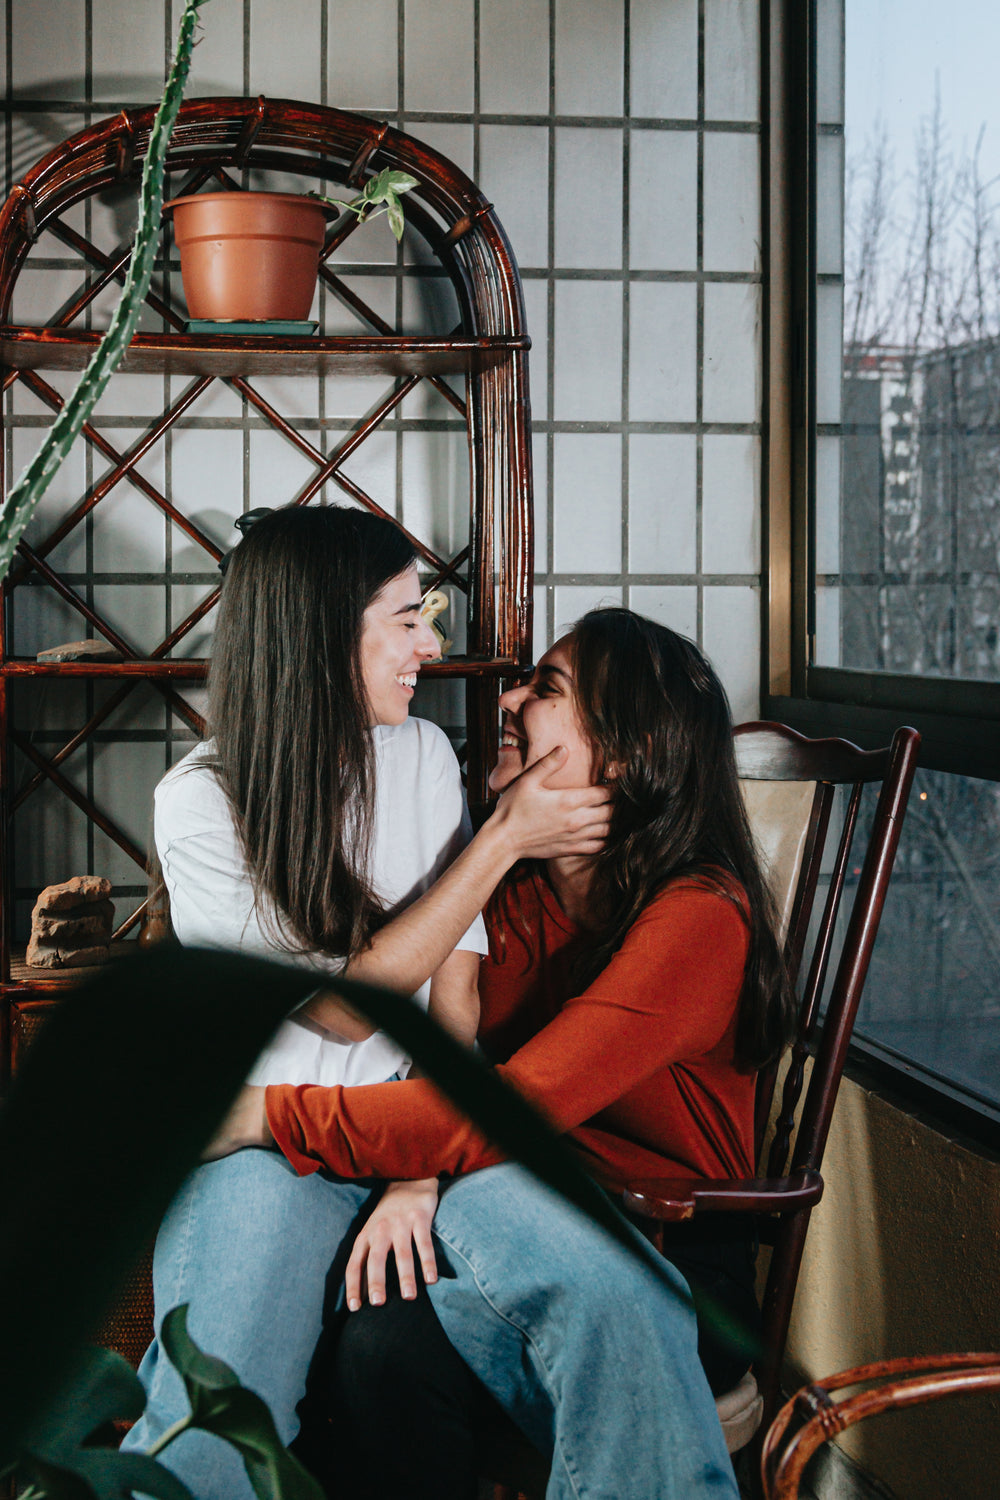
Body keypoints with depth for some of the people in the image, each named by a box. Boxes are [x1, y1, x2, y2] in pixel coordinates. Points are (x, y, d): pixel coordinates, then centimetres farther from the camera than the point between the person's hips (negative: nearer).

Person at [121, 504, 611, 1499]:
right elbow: (344, 1006, -13)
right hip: (259, 1145, -5)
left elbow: (454, 987, 3)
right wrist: (504, 839, -12)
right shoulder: (201, 803, -7)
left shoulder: (424, 756, 7)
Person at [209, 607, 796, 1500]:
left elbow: (514, 1109, -23)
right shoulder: (514, 887, 8)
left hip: (680, 1276, -4)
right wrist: (410, 1174, -20)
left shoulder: (698, 916, -15)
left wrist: (264, 1116, -22)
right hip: (539, 1239, 4)